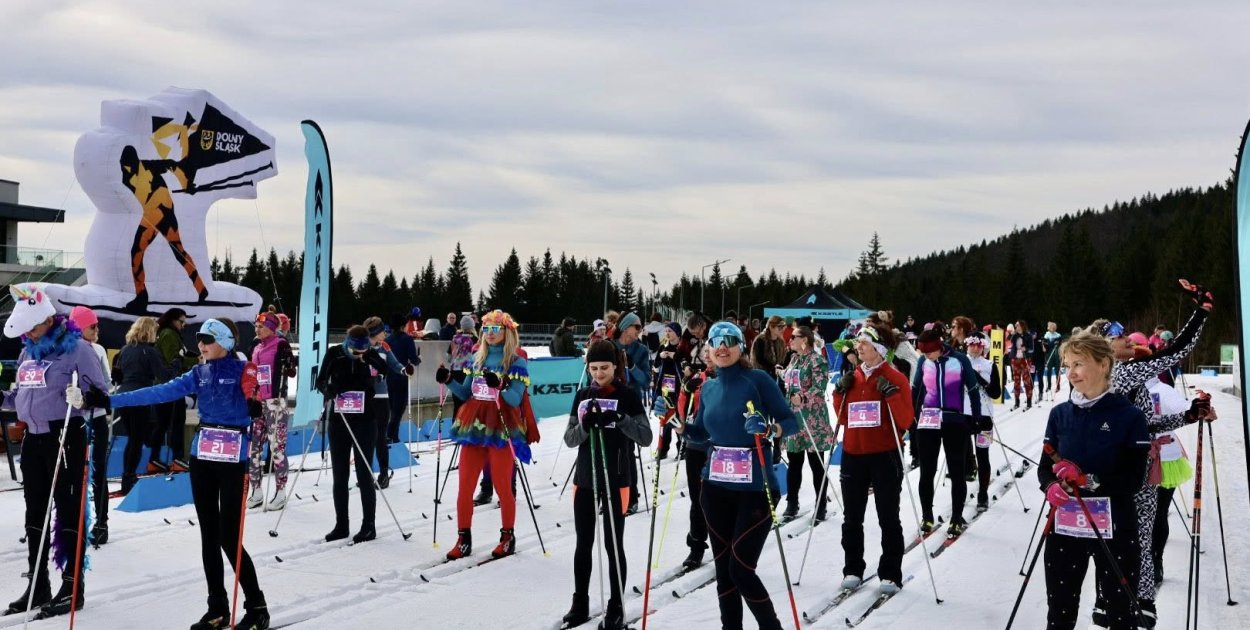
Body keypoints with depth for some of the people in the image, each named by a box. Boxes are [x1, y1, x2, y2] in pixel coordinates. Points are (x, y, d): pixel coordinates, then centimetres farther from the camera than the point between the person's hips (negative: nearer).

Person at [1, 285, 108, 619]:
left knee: (68, 509, -2)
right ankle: (38, 586, 22)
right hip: (33, 436, 8)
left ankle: (72, 586, 5)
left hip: (66, 436, -8)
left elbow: (102, 393, -13)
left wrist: (82, 397, -32)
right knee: (35, 510, 12)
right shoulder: (29, 351, 12)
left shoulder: (78, 348, -11)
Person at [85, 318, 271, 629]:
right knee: (209, 535, 9)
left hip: (234, 460, -6)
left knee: (229, 538, -7)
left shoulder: (244, 371, -7)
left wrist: (257, 407, -42)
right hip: (202, 457, 6)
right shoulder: (199, 374, 10)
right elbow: (160, 392, 5)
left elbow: (259, 405, -18)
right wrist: (110, 400, -1)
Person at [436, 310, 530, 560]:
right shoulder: (478, 359, 13)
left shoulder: (516, 363, -3)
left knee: (502, 487, 1)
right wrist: (449, 382, -1)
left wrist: (499, 386, -32)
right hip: (473, 427, 5)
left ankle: (508, 537, 17)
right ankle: (463, 539, 11)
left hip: (501, 429, -5)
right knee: (465, 487, 3)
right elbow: (466, 394, 16)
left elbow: (515, 399, -14)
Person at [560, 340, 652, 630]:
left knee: (613, 545, 2)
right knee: (583, 544, 11)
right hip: (585, 478, 4)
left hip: (616, 480, -4)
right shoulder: (583, 396, 6)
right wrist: (585, 426, -18)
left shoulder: (628, 395, -5)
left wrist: (620, 419, -27)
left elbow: (646, 437, -11)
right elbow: (569, 439, 3)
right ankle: (580, 604, 23)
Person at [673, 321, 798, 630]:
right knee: (723, 569, 9)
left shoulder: (758, 379, -8)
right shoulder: (708, 388, 9)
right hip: (716, 488, 5)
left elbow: (791, 422, -9)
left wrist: (768, 429, -28)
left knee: (741, 570, -7)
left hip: (755, 489, -5)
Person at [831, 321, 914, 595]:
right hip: (853, 455, 5)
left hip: (885, 456, -5)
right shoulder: (852, 377, 10)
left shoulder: (895, 378, -4)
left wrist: (891, 394, -21)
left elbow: (906, 421, -9)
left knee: (888, 518, 2)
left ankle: (890, 574, 8)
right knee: (852, 518, 9)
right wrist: (840, 393, 0)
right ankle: (853, 570, 19)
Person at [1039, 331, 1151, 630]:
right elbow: (1045, 466, 6)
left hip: (1115, 528, -3)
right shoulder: (1060, 414, 4)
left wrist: (1088, 480, -23)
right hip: (1065, 525, 3)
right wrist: (1052, 488, -16)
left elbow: (1134, 477, -11)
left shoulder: (1129, 416, -6)